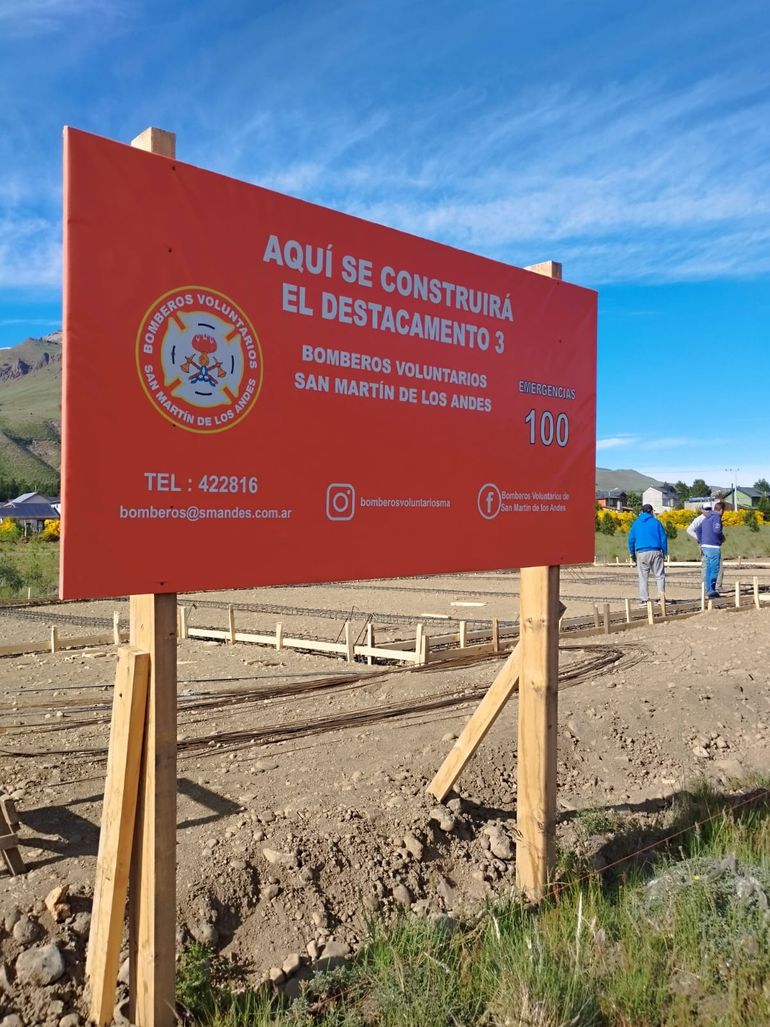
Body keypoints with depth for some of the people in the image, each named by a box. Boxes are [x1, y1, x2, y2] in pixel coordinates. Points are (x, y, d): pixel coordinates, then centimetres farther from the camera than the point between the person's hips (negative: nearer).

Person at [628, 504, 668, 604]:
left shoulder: (636, 523, 9)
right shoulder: (656, 522, 3)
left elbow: (631, 540, 9)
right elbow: (663, 538, 1)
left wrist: (632, 554, 17)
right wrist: (664, 553, 6)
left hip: (641, 553, 2)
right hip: (655, 552, -1)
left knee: (643, 577, 6)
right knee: (660, 575, 4)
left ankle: (644, 599, 5)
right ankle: (661, 596, -6)